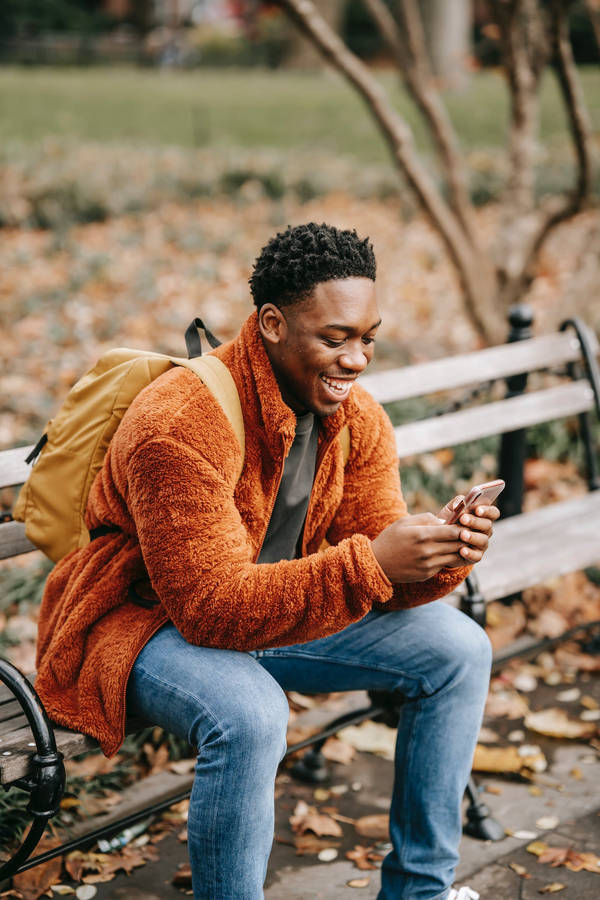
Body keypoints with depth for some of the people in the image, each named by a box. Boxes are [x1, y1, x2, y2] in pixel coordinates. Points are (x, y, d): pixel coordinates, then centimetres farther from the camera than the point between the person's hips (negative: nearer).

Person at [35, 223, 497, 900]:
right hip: (142, 622, -7)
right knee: (248, 714, -39)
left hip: (276, 609, 8)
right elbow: (213, 607, -34)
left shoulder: (356, 418, -6)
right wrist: (369, 564, -42)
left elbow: (383, 572, -4)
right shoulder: (180, 425, -31)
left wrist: (444, 556, -28)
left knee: (458, 649, -3)